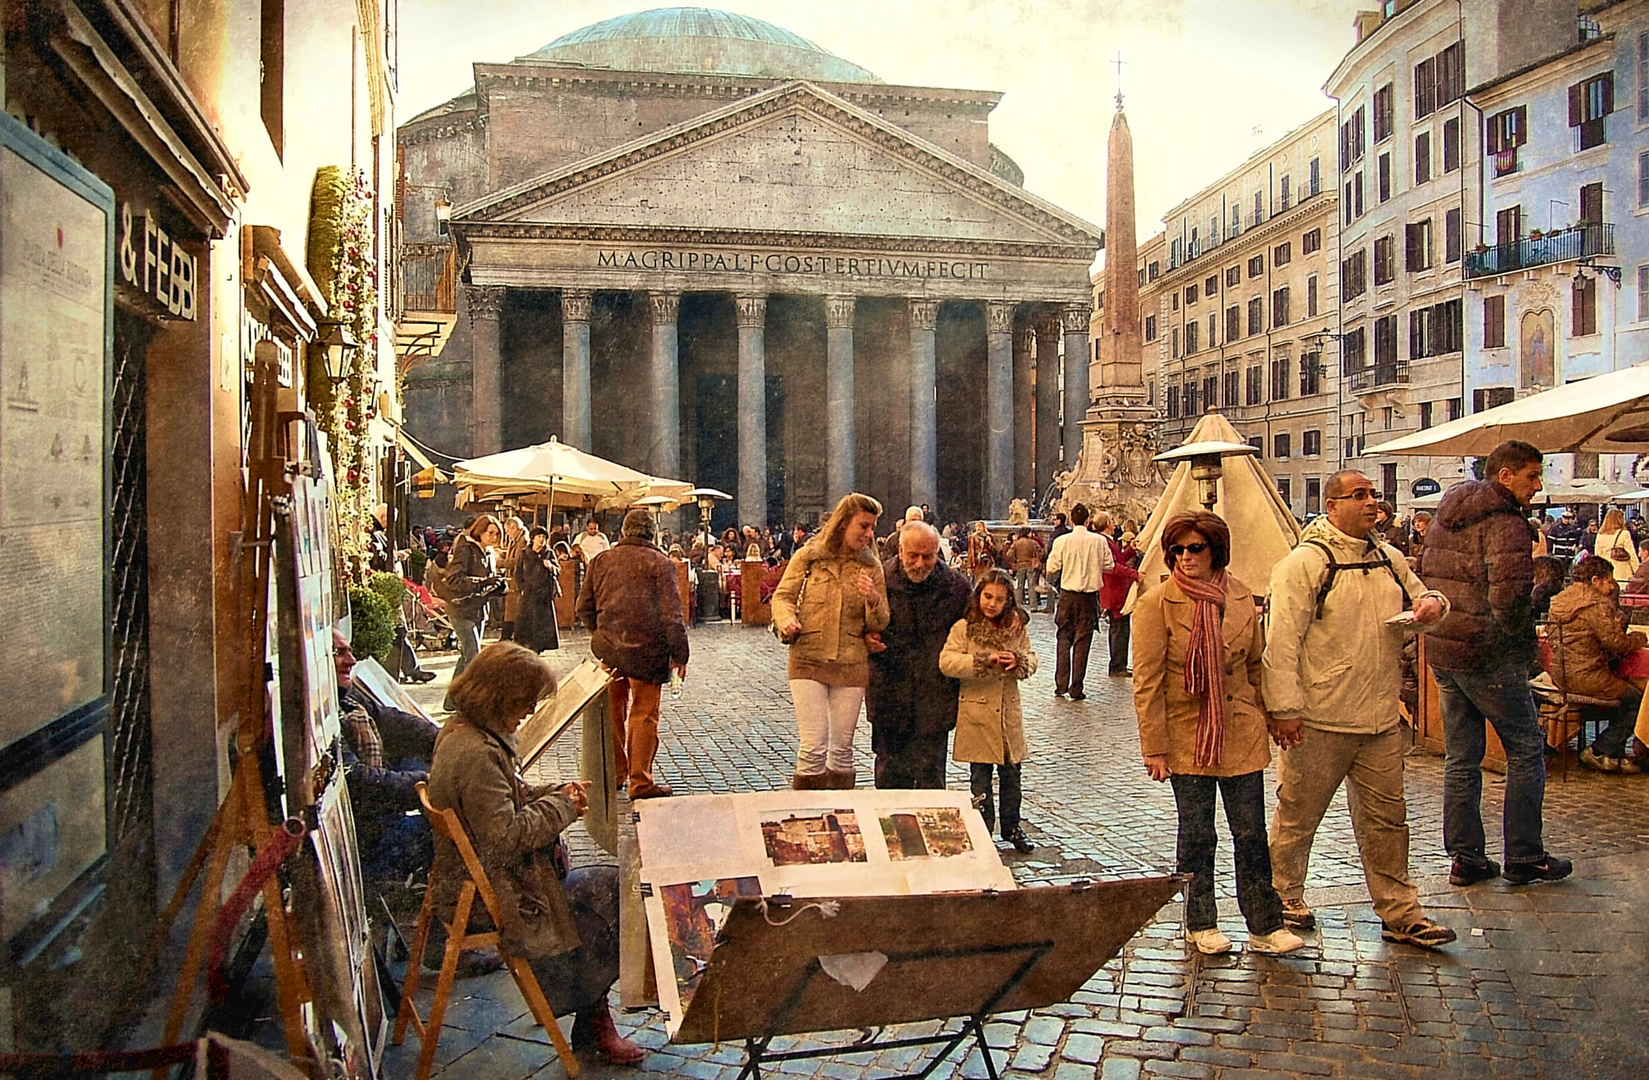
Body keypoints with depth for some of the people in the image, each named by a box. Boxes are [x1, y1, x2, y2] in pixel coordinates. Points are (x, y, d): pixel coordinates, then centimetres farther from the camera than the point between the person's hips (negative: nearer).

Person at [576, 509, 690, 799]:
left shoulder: (601, 561, 6)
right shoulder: (659, 563, -7)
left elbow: (584, 607, 12)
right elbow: (671, 614, -10)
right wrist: (680, 655, -4)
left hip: (608, 648, 5)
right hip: (647, 651, -4)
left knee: (614, 710, 18)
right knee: (644, 715, 3)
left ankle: (614, 773, 28)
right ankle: (640, 782, 5)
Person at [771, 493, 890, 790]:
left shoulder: (871, 566, 5)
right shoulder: (808, 556, 0)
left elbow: (880, 624, 6)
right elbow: (782, 596, 5)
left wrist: (873, 599, -15)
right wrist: (787, 621, -16)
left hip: (852, 665, 2)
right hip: (807, 659, -2)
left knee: (842, 748, 10)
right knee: (813, 746, -7)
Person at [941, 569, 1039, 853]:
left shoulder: (1017, 627, 4)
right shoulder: (964, 628, -7)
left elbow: (1032, 659, 8)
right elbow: (946, 662, -17)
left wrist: (1018, 661, -15)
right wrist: (984, 660, -24)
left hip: (1009, 711, 3)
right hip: (977, 712, -3)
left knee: (1011, 773, 13)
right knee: (980, 776, 6)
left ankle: (1012, 826, 30)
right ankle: (982, 830, 20)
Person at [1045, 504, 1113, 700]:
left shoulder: (1062, 541, -9)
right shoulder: (1099, 541, -7)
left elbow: (1052, 570, -6)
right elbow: (1109, 566, 1)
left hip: (1068, 595, 0)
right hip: (1089, 596, 0)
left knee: (1063, 639, 12)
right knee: (1082, 642, 5)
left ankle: (1061, 685, 8)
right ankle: (1076, 689, 6)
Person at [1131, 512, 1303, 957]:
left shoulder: (1240, 597, 2)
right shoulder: (1156, 604, -9)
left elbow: (1256, 664, 13)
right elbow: (1146, 681, -9)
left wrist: (1269, 716, 10)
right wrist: (1154, 747, -11)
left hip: (1241, 734, 3)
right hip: (1186, 735, -3)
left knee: (1251, 833, 6)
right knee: (1196, 836, 8)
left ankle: (1265, 926, 18)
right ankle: (1201, 925, 23)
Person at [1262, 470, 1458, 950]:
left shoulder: (1389, 559, 10)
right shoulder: (1305, 562, -12)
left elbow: (1418, 596, 26)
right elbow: (1282, 640, -16)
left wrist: (1433, 603, 0)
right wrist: (1284, 707, -19)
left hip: (1381, 719, 6)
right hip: (1319, 721, -6)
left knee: (1387, 818, 14)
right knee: (1298, 815, 7)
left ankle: (1400, 914, 25)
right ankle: (1284, 898, 24)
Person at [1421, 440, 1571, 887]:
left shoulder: (1444, 516, 12)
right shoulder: (1505, 522, -15)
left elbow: (1424, 577, 18)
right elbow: (1509, 596, -24)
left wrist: (1444, 621, 15)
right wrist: (1524, 646, -9)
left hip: (1441, 651, 8)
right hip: (1488, 656, -8)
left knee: (1460, 758, 13)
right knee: (1527, 750, 8)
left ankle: (1465, 858, 18)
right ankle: (1524, 858, 15)